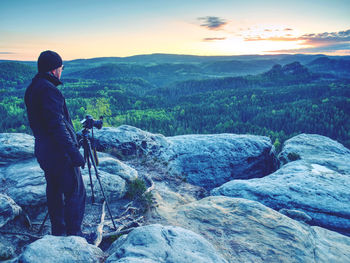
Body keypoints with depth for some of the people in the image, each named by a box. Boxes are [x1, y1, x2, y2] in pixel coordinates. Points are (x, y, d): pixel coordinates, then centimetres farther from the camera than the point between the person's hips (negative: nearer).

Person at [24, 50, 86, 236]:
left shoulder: (31, 89, 12)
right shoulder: (49, 90, -18)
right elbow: (57, 126, -24)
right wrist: (74, 152, -22)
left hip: (43, 151, 10)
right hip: (59, 152, -10)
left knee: (54, 192, 18)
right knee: (75, 193, -1)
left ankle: (58, 233, 30)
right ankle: (73, 236, 7)